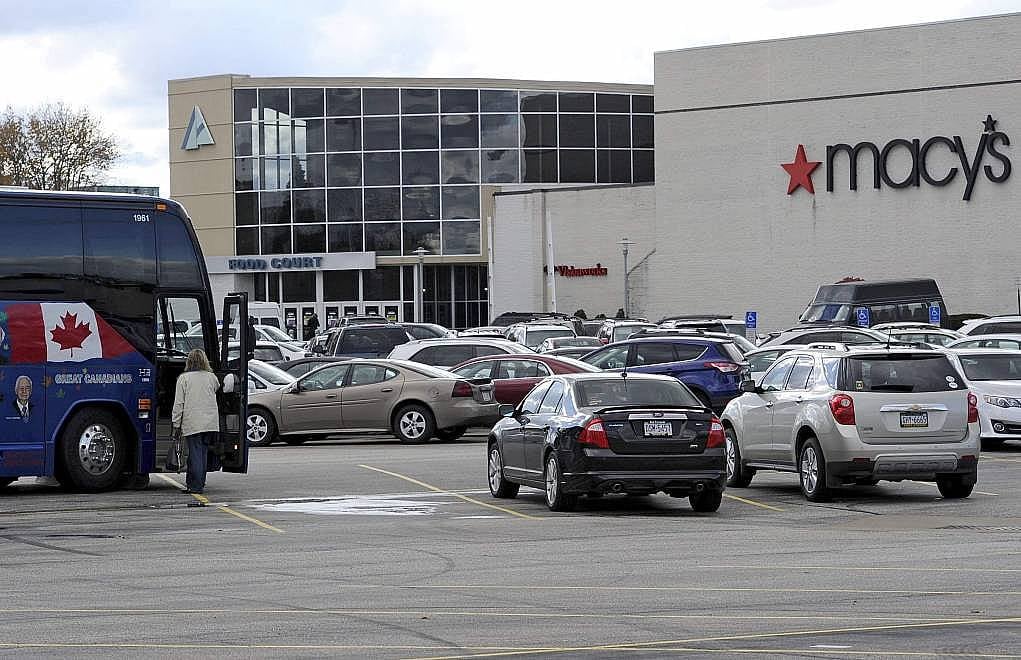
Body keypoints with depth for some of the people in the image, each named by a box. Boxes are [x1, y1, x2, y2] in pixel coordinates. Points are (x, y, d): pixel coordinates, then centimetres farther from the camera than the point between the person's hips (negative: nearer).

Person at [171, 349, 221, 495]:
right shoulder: (211, 377, 6)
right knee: (202, 453, 12)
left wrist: (176, 424, 2)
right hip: (211, 422, 4)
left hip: (192, 423, -3)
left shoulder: (183, 378, -3)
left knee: (195, 454, -3)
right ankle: (199, 483, 17)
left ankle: (196, 486, -5)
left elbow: (179, 403, -4)